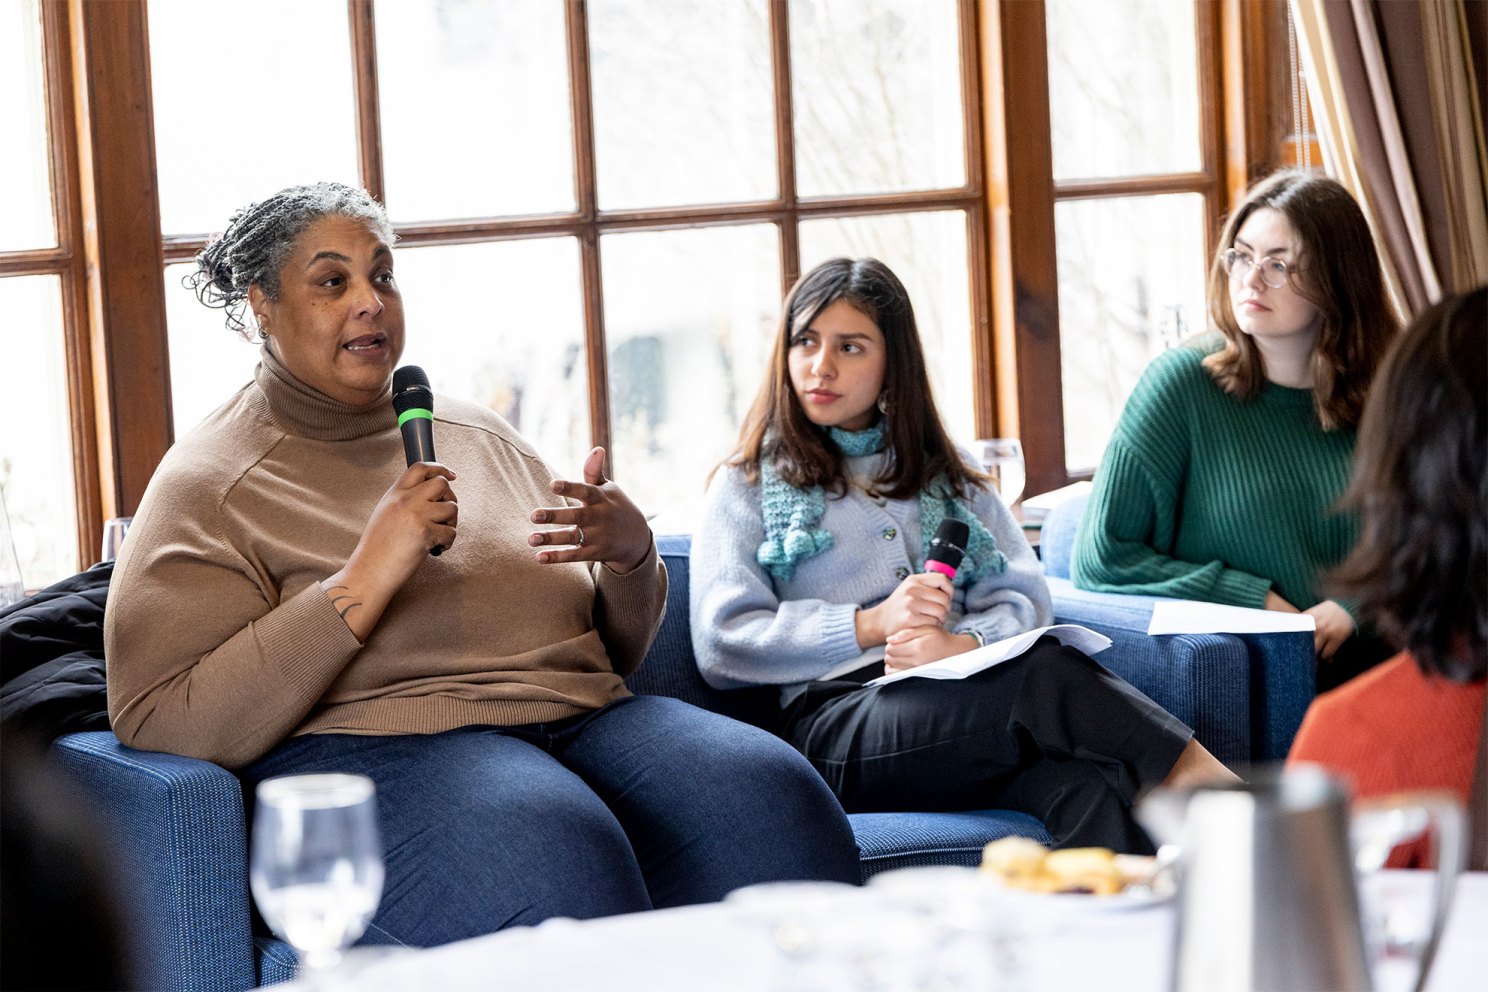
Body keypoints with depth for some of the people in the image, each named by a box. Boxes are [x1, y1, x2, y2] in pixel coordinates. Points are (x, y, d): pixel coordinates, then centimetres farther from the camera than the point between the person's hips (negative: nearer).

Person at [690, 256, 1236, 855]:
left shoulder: (945, 472, 28)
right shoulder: (748, 486, 18)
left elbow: (1023, 597, 15)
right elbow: (720, 647, 3)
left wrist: (964, 643, -10)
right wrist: (869, 625, -9)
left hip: (962, 703, 3)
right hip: (837, 728, -3)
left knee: (1091, 780, -37)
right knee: (1047, 673, -35)